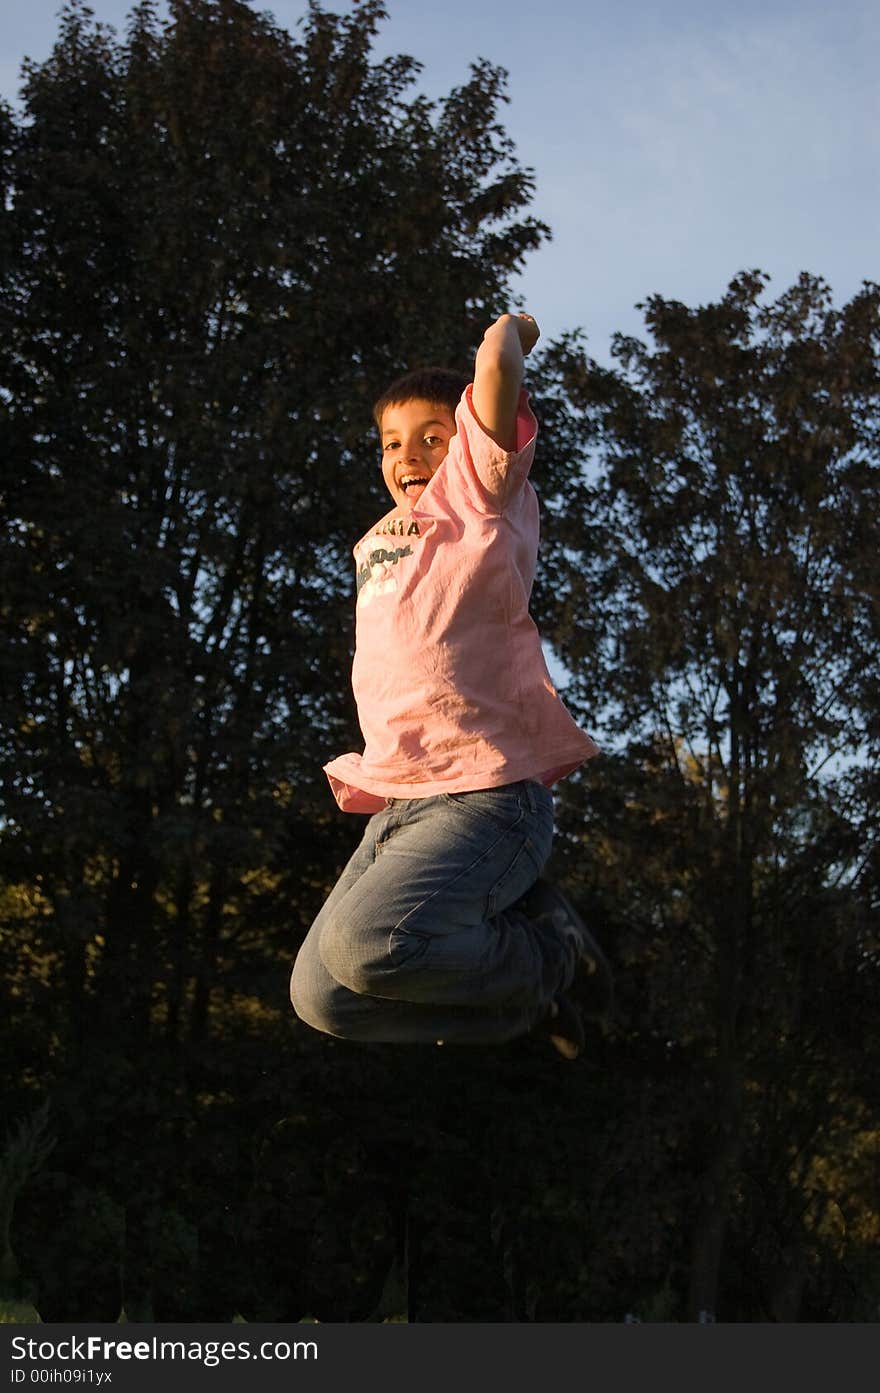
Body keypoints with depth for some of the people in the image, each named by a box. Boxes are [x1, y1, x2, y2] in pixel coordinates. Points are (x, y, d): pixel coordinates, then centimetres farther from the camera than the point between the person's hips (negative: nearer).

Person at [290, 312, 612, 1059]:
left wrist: (509, 332, 6)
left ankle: (549, 954, -5)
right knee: (321, 996, -5)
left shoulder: (484, 495, 1)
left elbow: (497, 367, -13)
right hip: (396, 805, 8)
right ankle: (534, 996, 7)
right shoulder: (379, 541, 22)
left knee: (364, 942, -32)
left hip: (486, 794, -8)